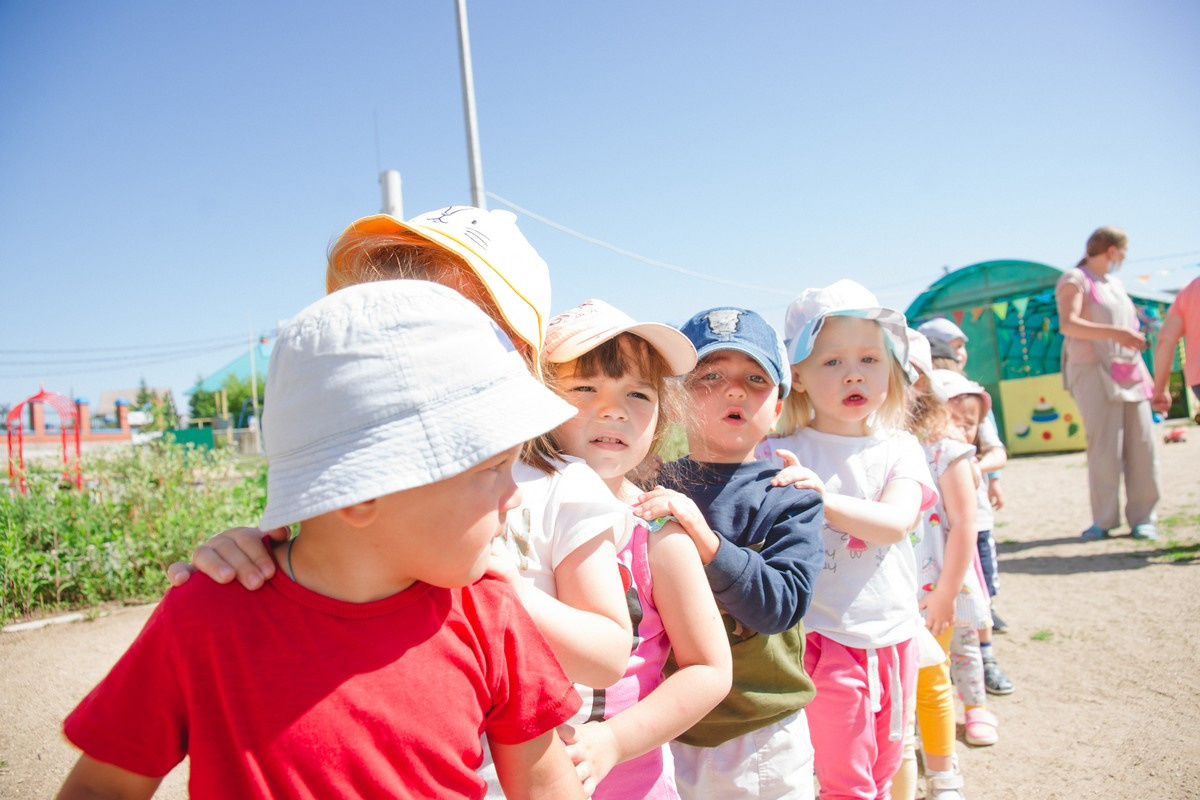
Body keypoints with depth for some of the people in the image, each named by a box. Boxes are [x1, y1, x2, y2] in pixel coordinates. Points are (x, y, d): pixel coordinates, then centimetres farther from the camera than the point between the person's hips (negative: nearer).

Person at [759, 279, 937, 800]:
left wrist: (825, 497, -33)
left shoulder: (900, 449, 0)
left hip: (894, 636, 4)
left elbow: (896, 522, -17)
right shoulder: (783, 454, -8)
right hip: (827, 636, -4)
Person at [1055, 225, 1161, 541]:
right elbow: (1067, 324, -18)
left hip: (1129, 374, 7)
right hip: (1094, 373, -7)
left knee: (1142, 445, 0)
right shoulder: (1074, 280, -2)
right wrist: (1115, 332, -26)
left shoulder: (1115, 284, 23)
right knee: (1104, 447, -9)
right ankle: (1104, 520, -1)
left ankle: (1142, 518, 7)